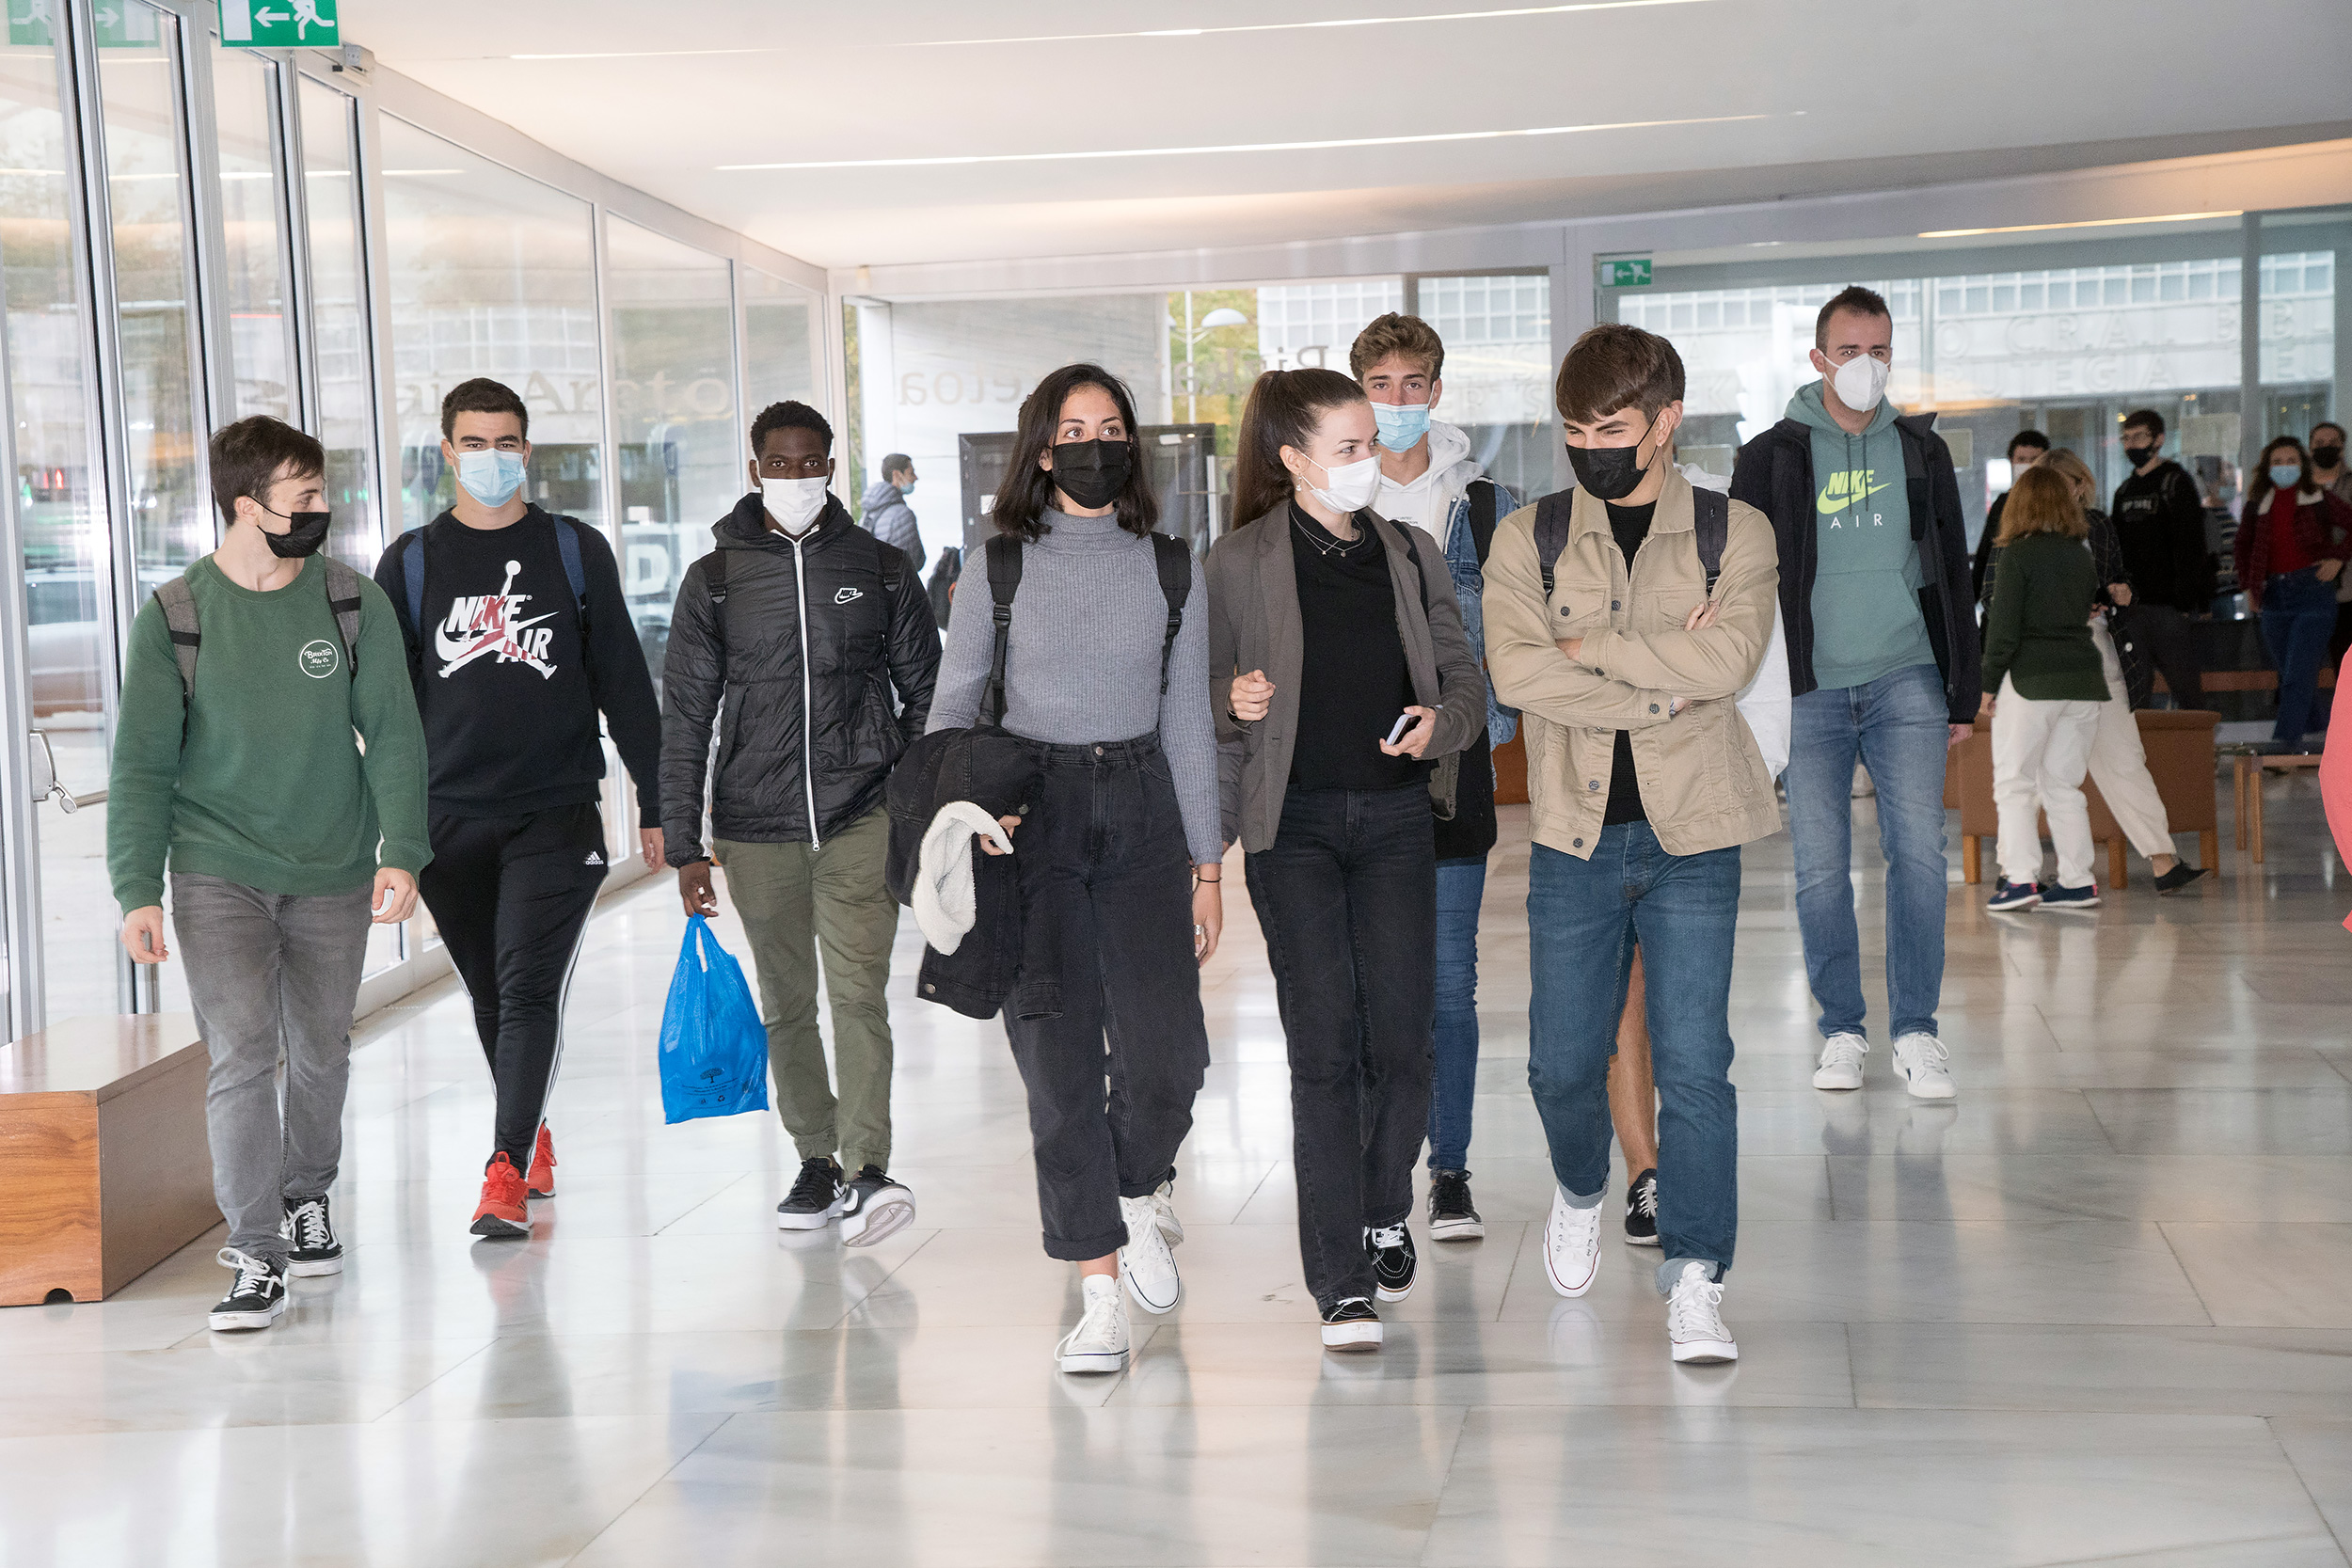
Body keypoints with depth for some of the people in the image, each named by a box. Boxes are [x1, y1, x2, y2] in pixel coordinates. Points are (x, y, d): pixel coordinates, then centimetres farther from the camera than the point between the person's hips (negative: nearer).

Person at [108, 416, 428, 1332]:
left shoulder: (355, 603, -1)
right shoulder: (174, 617, -5)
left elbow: (392, 735, -1)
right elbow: (142, 765, -2)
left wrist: (402, 852, -11)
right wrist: (136, 890, -9)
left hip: (334, 876, 2)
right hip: (217, 873, -2)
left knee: (319, 1053, 14)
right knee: (241, 1054, -12)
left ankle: (307, 1198, 38)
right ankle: (255, 1257, -7)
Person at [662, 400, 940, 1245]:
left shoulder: (882, 569, 6)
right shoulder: (714, 580, 5)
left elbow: (926, 692, 12)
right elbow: (686, 716, 6)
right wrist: (683, 844, 0)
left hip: (865, 816, -2)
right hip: (755, 826, 2)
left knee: (858, 990, -14)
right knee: (785, 1004, 10)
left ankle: (868, 1170, -20)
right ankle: (817, 1161, 22)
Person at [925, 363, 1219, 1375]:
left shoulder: (1170, 567, 7)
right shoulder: (1000, 564, 3)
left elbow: (1187, 720, 10)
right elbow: (952, 706, 7)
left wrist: (1207, 864, 8)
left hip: (1143, 807, 1)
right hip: (1032, 811, -1)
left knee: (1166, 1049, -10)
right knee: (1059, 1057, -2)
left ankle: (1140, 1190, 23)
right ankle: (1099, 1287, 6)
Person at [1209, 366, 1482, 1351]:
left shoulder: (1411, 553, 11)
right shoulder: (1240, 565, 0)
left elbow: (1465, 674, 13)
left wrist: (1439, 723, -8)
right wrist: (1236, 703, -17)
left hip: (1395, 816, 3)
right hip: (1294, 824, -3)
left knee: (1402, 1037, 1)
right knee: (1325, 1047, -6)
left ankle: (1385, 1215, 28)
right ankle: (1341, 1282, -2)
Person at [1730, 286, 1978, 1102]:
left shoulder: (1922, 451, 11)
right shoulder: (1772, 458, 5)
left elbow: (1953, 578, 15)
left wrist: (1965, 695, 12)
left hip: (1907, 678, 1)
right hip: (1811, 689, -1)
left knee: (1919, 850, -9)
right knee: (1820, 869, 0)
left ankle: (1916, 1031, -1)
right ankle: (1842, 1029, 13)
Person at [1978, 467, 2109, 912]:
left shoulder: (2017, 555, -8)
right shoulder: (2083, 557, 9)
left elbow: (2003, 626, -10)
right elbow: (2086, 615, 12)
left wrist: (1989, 683, -4)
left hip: (2031, 678, -5)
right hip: (2083, 679, 6)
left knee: (2015, 780, 1)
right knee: (2064, 783, 12)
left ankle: (2020, 878, -7)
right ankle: (2078, 883, 10)